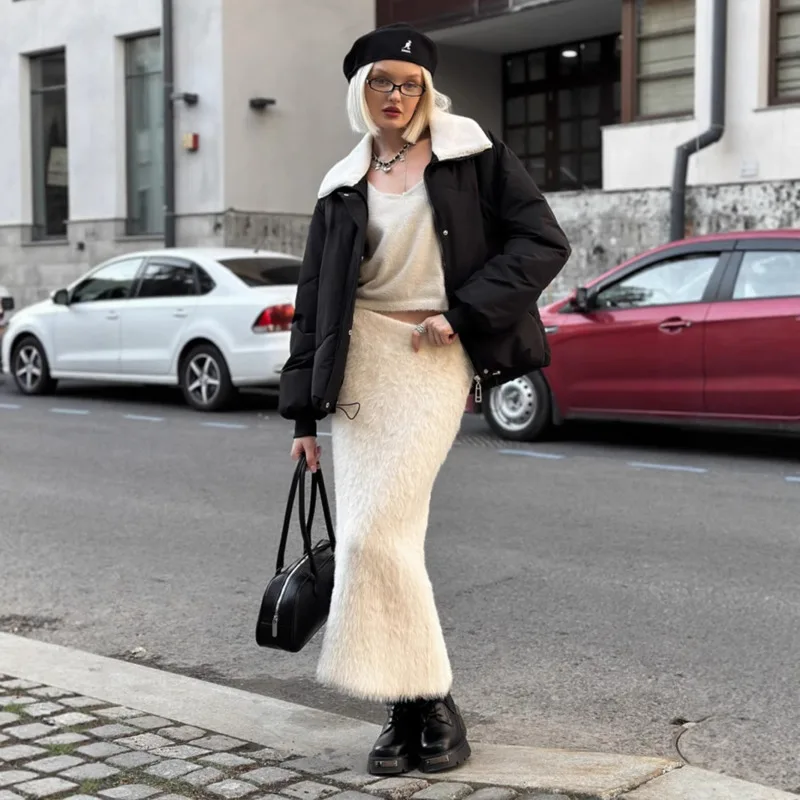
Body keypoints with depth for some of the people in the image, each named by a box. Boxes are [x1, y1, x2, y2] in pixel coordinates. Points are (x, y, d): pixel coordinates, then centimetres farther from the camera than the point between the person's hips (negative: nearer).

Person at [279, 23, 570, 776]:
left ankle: (430, 703, 1)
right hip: (362, 357, 4)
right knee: (376, 536, 0)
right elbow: (314, 298, 14)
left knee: (376, 532, -14)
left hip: (436, 358, -4)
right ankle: (406, 710, 12)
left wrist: (463, 314, -11)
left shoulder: (470, 152, 3)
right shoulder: (344, 187, 12)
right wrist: (303, 412, 11)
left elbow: (543, 243, -2)